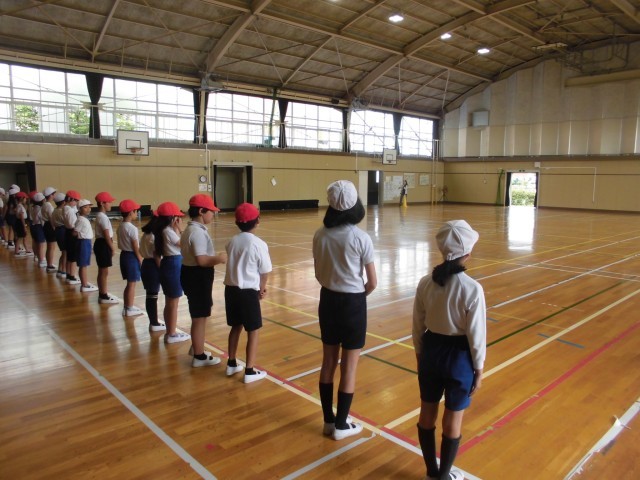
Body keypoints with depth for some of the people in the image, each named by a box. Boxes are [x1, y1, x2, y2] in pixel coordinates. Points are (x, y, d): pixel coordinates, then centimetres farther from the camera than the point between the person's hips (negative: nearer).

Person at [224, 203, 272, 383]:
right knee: (253, 331, 7)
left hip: (231, 289, 6)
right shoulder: (259, 244, -13)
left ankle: (232, 364, 33)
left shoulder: (232, 242, 3)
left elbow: (235, 266, 8)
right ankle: (250, 371, 12)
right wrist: (261, 289, 12)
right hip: (248, 292, -6)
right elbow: (265, 272, -8)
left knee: (236, 327, 21)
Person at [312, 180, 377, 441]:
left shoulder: (320, 235, -4)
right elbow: (372, 283, -10)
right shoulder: (361, 238, -15)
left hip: (327, 300, 4)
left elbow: (318, 274, 5)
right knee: (348, 368, 10)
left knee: (328, 363, 16)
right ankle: (341, 425, 22)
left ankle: (328, 421, 30)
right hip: (353, 304, -4)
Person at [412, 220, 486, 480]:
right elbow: (476, 334, -14)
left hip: (431, 351, 4)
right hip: (459, 356, -4)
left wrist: (420, 355, 15)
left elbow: (418, 326, 0)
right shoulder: (472, 289, -21)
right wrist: (479, 369, 1)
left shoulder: (425, 283, -10)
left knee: (427, 413, 20)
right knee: (453, 420, 15)